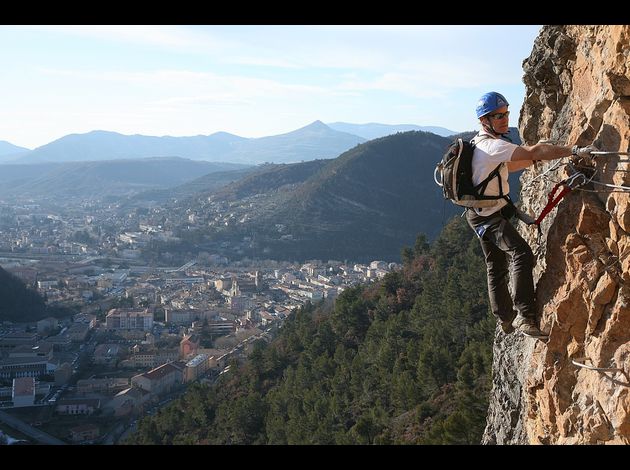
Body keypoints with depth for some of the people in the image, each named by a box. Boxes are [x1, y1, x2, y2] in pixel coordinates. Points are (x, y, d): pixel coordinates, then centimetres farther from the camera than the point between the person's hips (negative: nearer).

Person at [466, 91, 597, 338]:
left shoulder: (480, 143, 11)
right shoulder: (493, 145, -22)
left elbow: (505, 167, 23)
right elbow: (533, 152, -33)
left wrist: (533, 157, 17)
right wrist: (574, 151, -36)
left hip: (483, 215, 11)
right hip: (489, 216, -11)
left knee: (496, 267, 19)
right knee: (522, 254, -24)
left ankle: (505, 319, 31)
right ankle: (524, 316, -26)